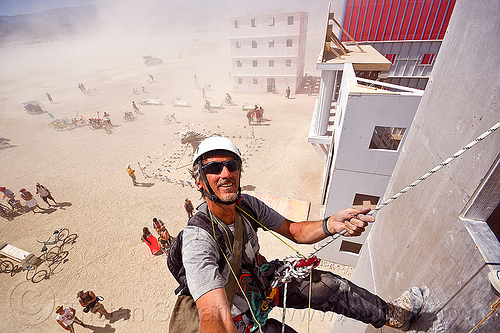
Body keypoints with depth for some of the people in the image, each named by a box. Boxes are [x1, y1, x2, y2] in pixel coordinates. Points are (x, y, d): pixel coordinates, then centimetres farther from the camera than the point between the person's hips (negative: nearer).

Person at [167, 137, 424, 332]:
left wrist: (332, 224, -29)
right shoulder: (197, 239, -34)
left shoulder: (246, 204, -17)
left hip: (262, 282, 5)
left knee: (331, 285, 2)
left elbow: (294, 231, -10)